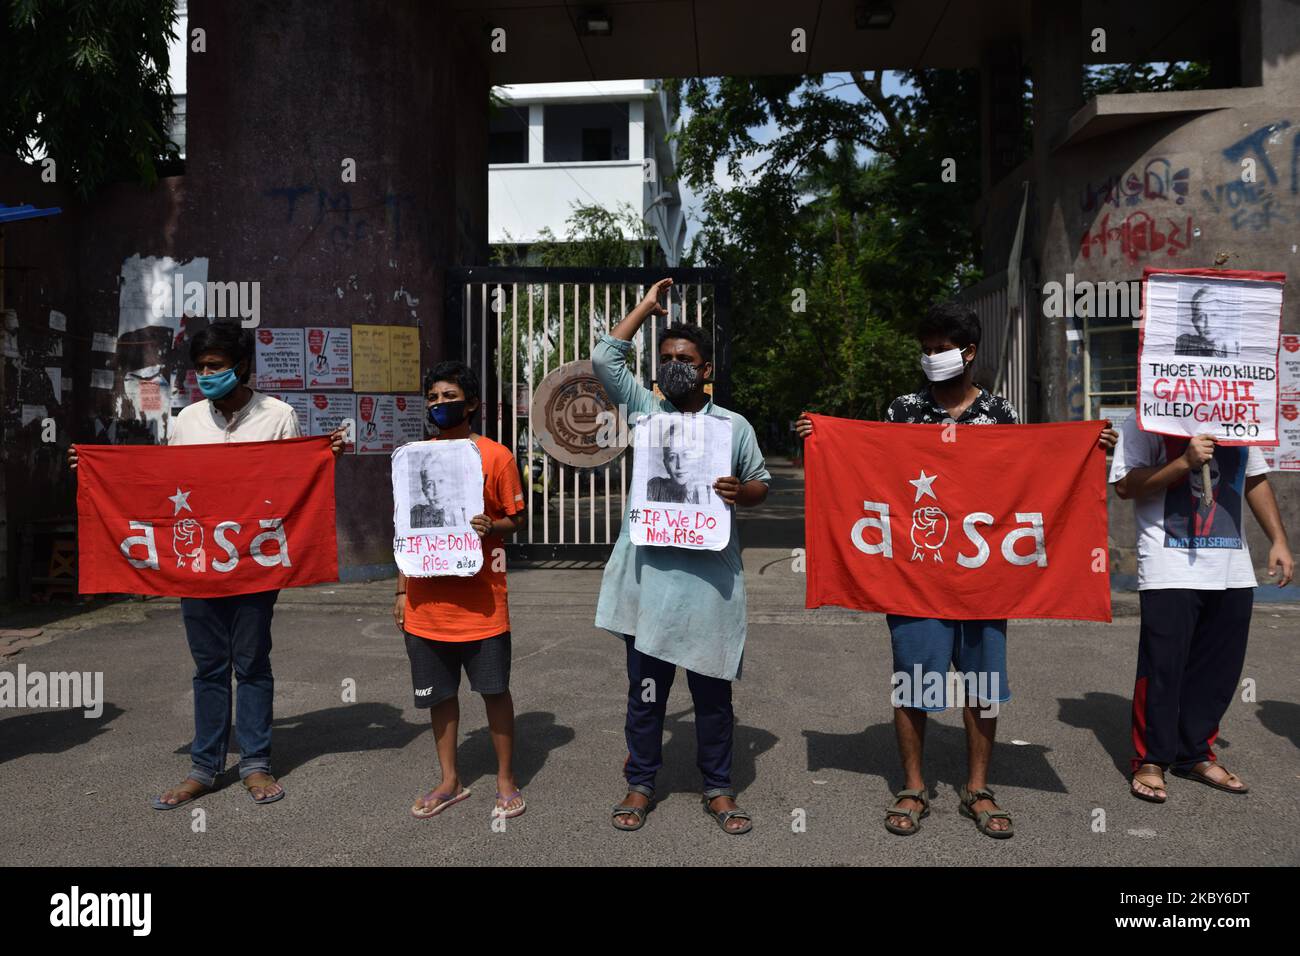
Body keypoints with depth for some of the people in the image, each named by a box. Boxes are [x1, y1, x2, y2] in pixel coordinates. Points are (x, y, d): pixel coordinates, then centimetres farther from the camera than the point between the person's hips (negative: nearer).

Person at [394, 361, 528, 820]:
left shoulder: (495, 456, -4)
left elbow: (516, 518, 1)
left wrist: (491, 527, -21)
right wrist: (402, 591, 10)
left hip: (480, 600, -4)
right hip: (428, 601, 4)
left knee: (495, 690, 6)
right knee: (439, 693, 12)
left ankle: (506, 780, 22)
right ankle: (450, 781, 28)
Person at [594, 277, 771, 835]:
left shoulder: (734, 426, 7)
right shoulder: (643, 410, 9)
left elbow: (762, 484, 12)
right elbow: (604, 357, 4)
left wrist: (742, 492, -12)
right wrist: (646, 306, 10)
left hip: (709, 575, 0)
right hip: (648, 573, 1)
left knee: (712, 690, 9)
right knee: (645, 688, 9)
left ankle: (718, 789, 25)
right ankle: (641, 784, 25)